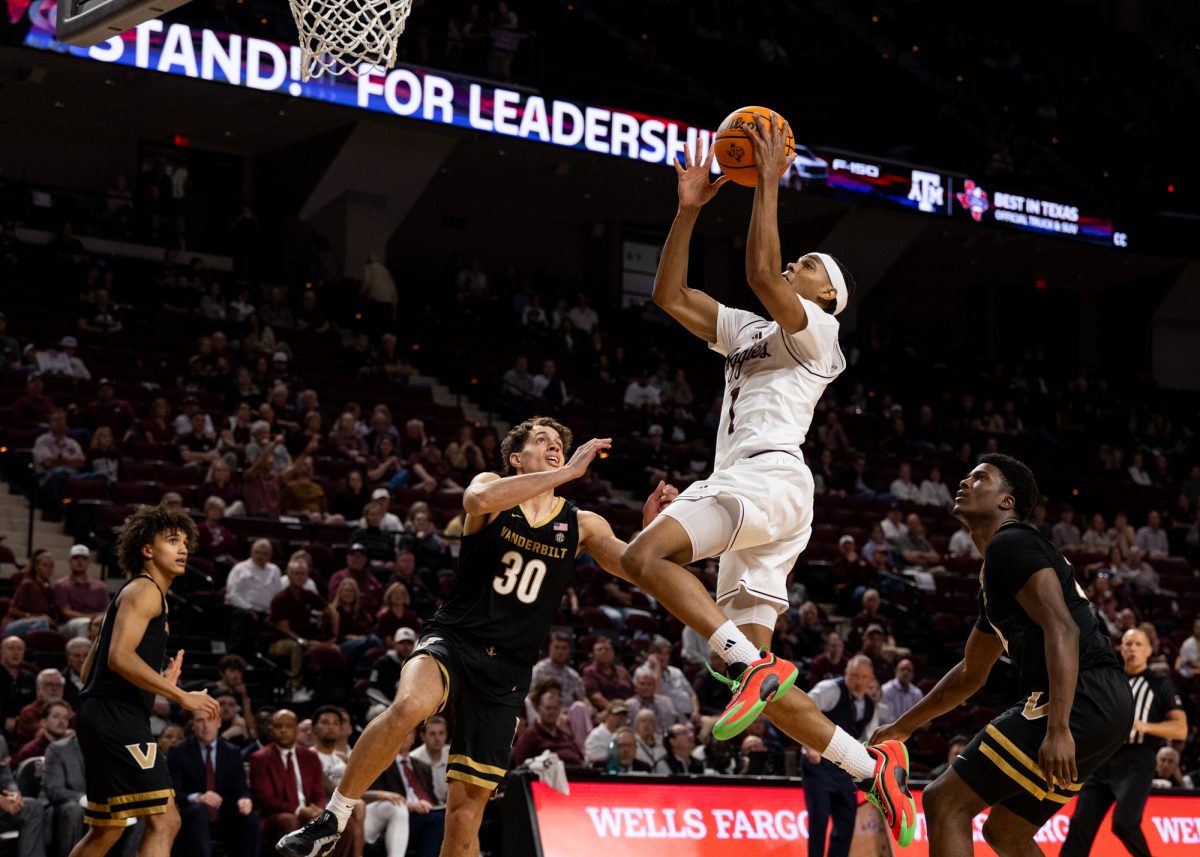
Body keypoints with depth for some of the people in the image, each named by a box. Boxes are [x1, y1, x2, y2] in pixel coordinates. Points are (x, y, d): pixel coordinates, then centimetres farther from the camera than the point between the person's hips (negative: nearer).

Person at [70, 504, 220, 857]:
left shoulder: (136, 593, 24)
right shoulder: (144, 590, -6)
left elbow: (89, 669, 24)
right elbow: (120, 656, -21)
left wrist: (159, 683, 21)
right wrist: (180, 696, -22)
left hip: (104, 718, 11)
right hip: (117, 720, -11)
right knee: (163, 820, -16)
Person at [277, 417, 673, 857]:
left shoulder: (581, 526, 8)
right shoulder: (494, 487, 1)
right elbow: (480, 499, -24)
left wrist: (650, 529, -22)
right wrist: (568, 472, -24)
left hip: (507, 670, 3)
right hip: (453, 639, -3)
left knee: (469, 805, 3)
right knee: (409, 706, -36)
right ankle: (332, 821, -24)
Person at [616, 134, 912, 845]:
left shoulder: (816, 331, 7)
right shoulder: (746, 330, 31)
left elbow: (760, 272, -11)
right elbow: (670, 295, 28)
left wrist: (769, 184, -5)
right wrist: (690, 211, 21)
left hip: (771, 475, -9)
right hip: (742, 489, 9)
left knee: (646, 555, -30)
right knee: (758, 678, 0)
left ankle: (753, 663, -31)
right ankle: (874, 766, 0)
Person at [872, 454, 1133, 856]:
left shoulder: (1011, 543, -4)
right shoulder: (995, 576, 27)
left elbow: (1061, 629, -17)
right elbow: (970, 673, 39)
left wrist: (1058, 729, -25)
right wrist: (901, 727, 43)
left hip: (1081, 701, -10)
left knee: (945, 802, -7)